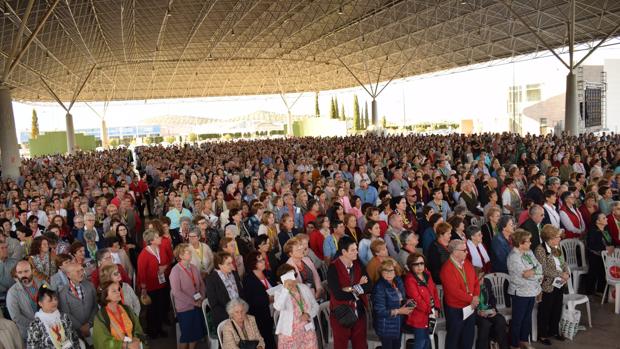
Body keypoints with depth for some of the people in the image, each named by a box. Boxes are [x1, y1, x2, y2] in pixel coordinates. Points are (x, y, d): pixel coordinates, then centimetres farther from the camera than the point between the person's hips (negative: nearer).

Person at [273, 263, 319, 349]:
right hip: (289, 333, -3)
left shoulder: (305, 288, 4)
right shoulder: (280, 293, -9)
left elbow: (315, 306, 9)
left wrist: (308, 314, -10)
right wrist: (285, 289, -37)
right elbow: (278, 307, -31)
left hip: (307, 330, 3)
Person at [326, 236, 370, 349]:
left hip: (359, 312, 5)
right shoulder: (333, 268, -16)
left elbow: (368, 287, -4)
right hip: (341, 313, -5)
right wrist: (359, 286, -13)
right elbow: (338, 294, -24)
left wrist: (352, 289, -18)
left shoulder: (358, 265, 3)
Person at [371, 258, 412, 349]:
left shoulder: (398, 281, -1)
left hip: (398, 324, 7)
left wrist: (407, 302, -5)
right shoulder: (379, 287, -24)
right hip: (386, 327, -7)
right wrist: (398, 311, -22)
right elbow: (380, 311, -24)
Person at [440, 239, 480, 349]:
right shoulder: (447, 269, -21)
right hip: (455, 310, -7)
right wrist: (471, 299, -18)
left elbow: (476, 281, 8)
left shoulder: (467, 264, 4)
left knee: (468, 339, 18)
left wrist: (476, 296, -8)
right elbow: (455, 291, -25)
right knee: (453, 339, 8)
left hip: (470, 307, 7)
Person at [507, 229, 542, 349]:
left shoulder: (529, 252, 6)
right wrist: (538, 274, -8)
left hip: (531, 291, 8)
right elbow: (525, 275, -22)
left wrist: (533, 271, -20)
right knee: (517, 319, 5)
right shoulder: (513, 257, -21)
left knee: (527, 317, 19)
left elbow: (539, 266, 0)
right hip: (520, 292, -8)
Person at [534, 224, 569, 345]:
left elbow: (563, 263, 11)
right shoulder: (540, 250, -19)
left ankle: (554, 331, 37)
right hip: (548, 286, -7)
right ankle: (542, 335, 21)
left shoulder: (556, 248, 4)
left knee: (557, 309, 19)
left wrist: (566, 274, -8)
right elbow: (544, 270, -23)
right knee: (545, 312, 6)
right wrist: (561, 274, -19)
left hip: (559, 284, 7)